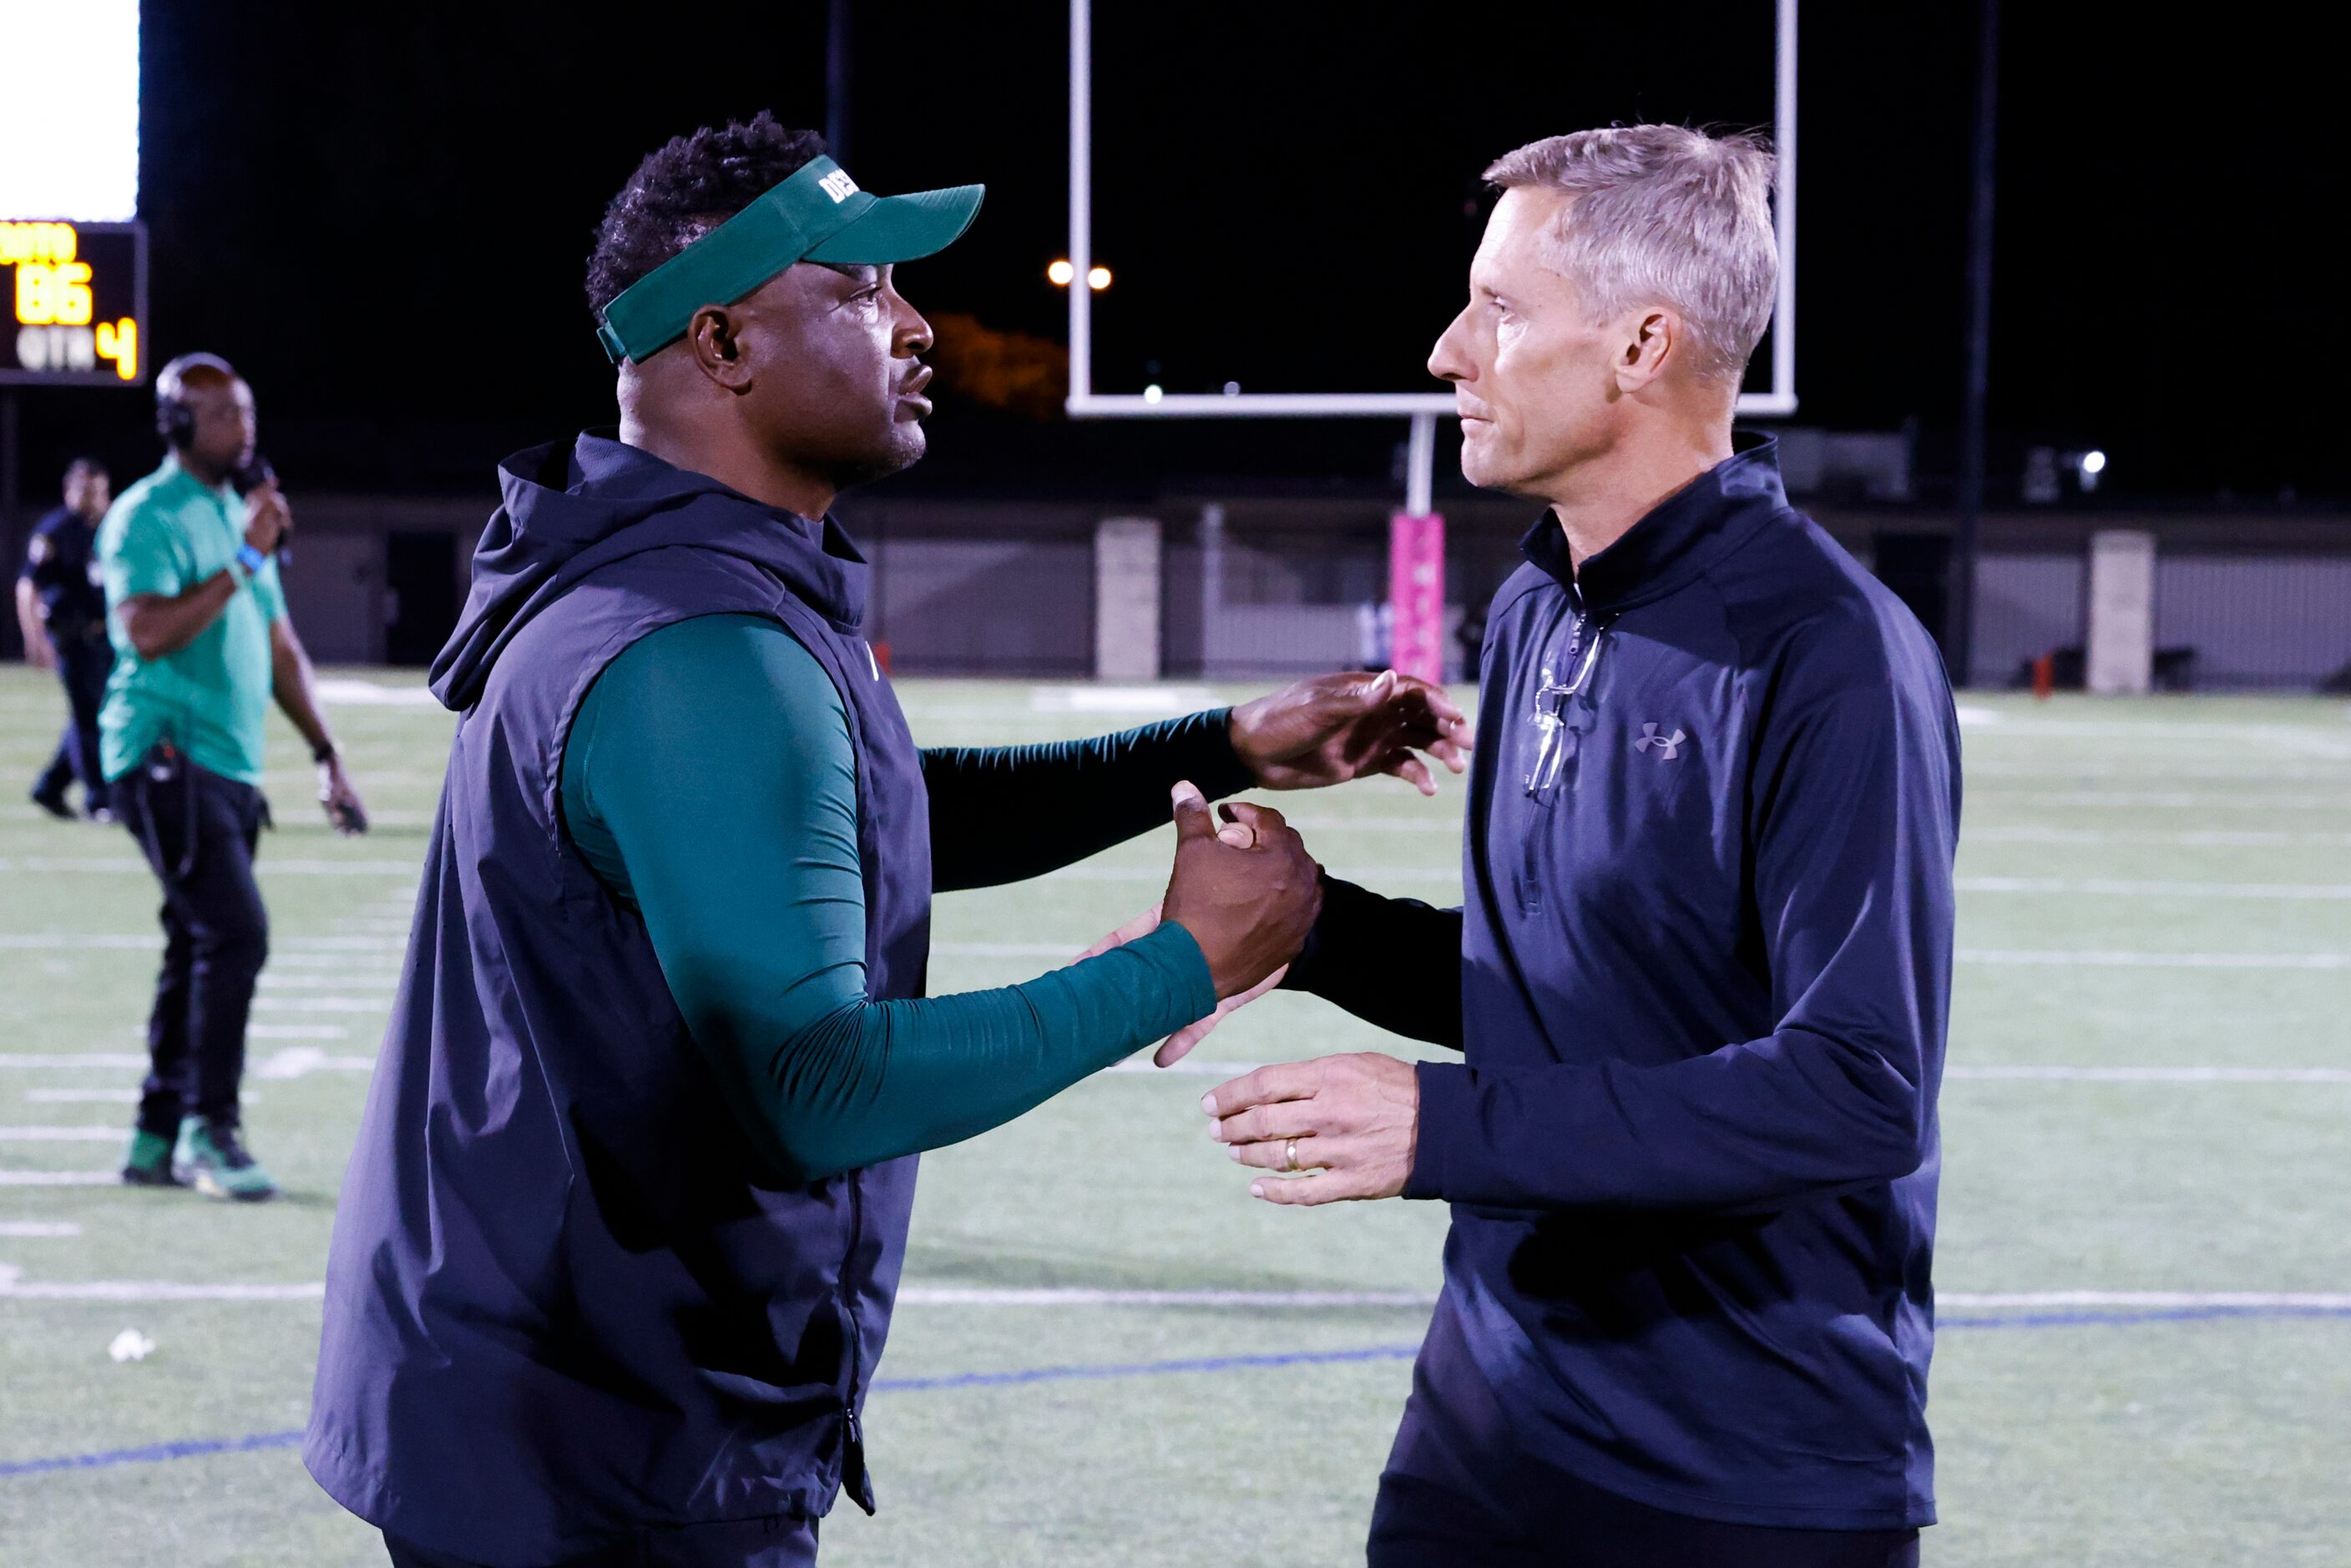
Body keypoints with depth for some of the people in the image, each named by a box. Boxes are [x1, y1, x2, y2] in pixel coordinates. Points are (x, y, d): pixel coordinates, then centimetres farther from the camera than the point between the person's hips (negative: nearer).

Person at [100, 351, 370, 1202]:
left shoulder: (240, 517, 20)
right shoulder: (144, 517, -6)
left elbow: (279, 648, 25)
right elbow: (149, 633, -22)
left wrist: (326, 755, 22)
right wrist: (245, 562, -20)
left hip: (231, 769, 8)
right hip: (166, 758, -8)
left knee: (200, 950, 9)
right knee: (235, 933, -18)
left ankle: (158, 1138, 15)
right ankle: (208, 1129, -14)